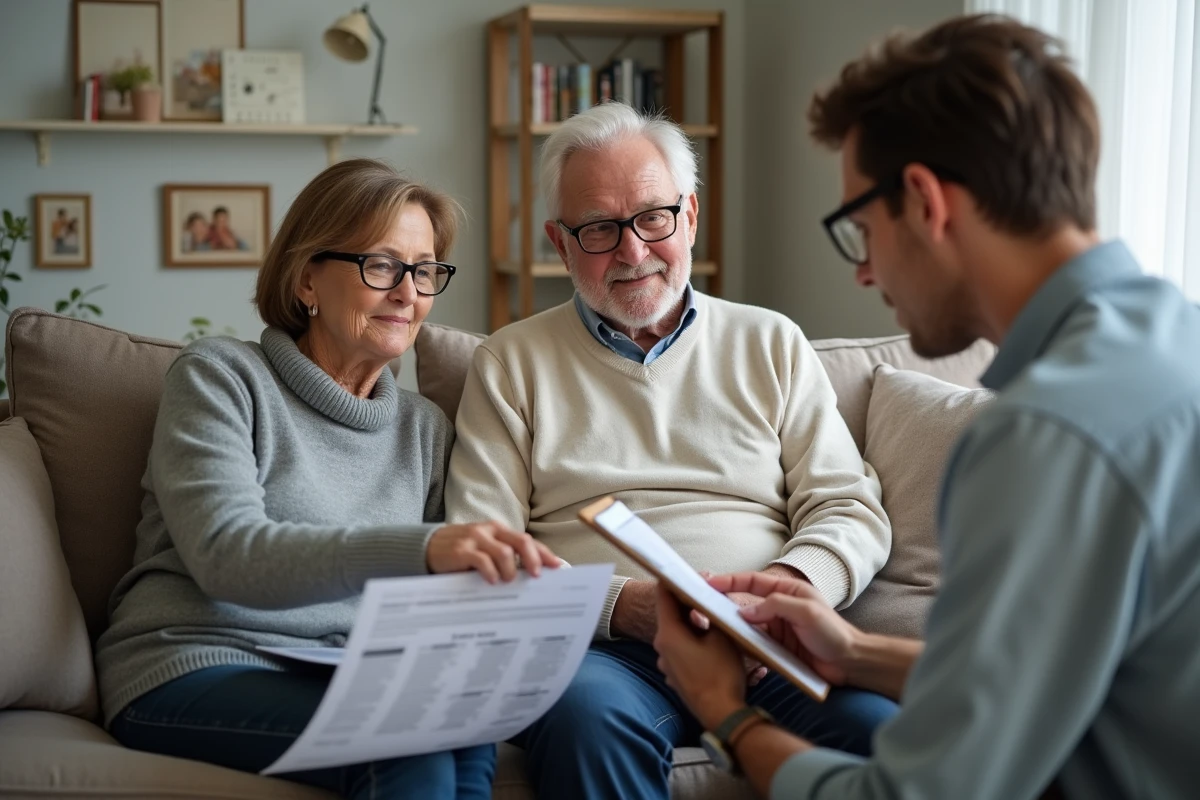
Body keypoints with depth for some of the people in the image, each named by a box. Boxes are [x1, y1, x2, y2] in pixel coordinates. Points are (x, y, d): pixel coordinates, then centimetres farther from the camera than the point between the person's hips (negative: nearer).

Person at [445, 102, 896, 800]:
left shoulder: (772, 343, 19)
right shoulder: (511, 363, 14)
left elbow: (851, 508, 13)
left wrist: (785, 586, -11)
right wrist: (618, 604, -12)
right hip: (599, 644, -1)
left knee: (881, 727, -31)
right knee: (587, 715, -37)